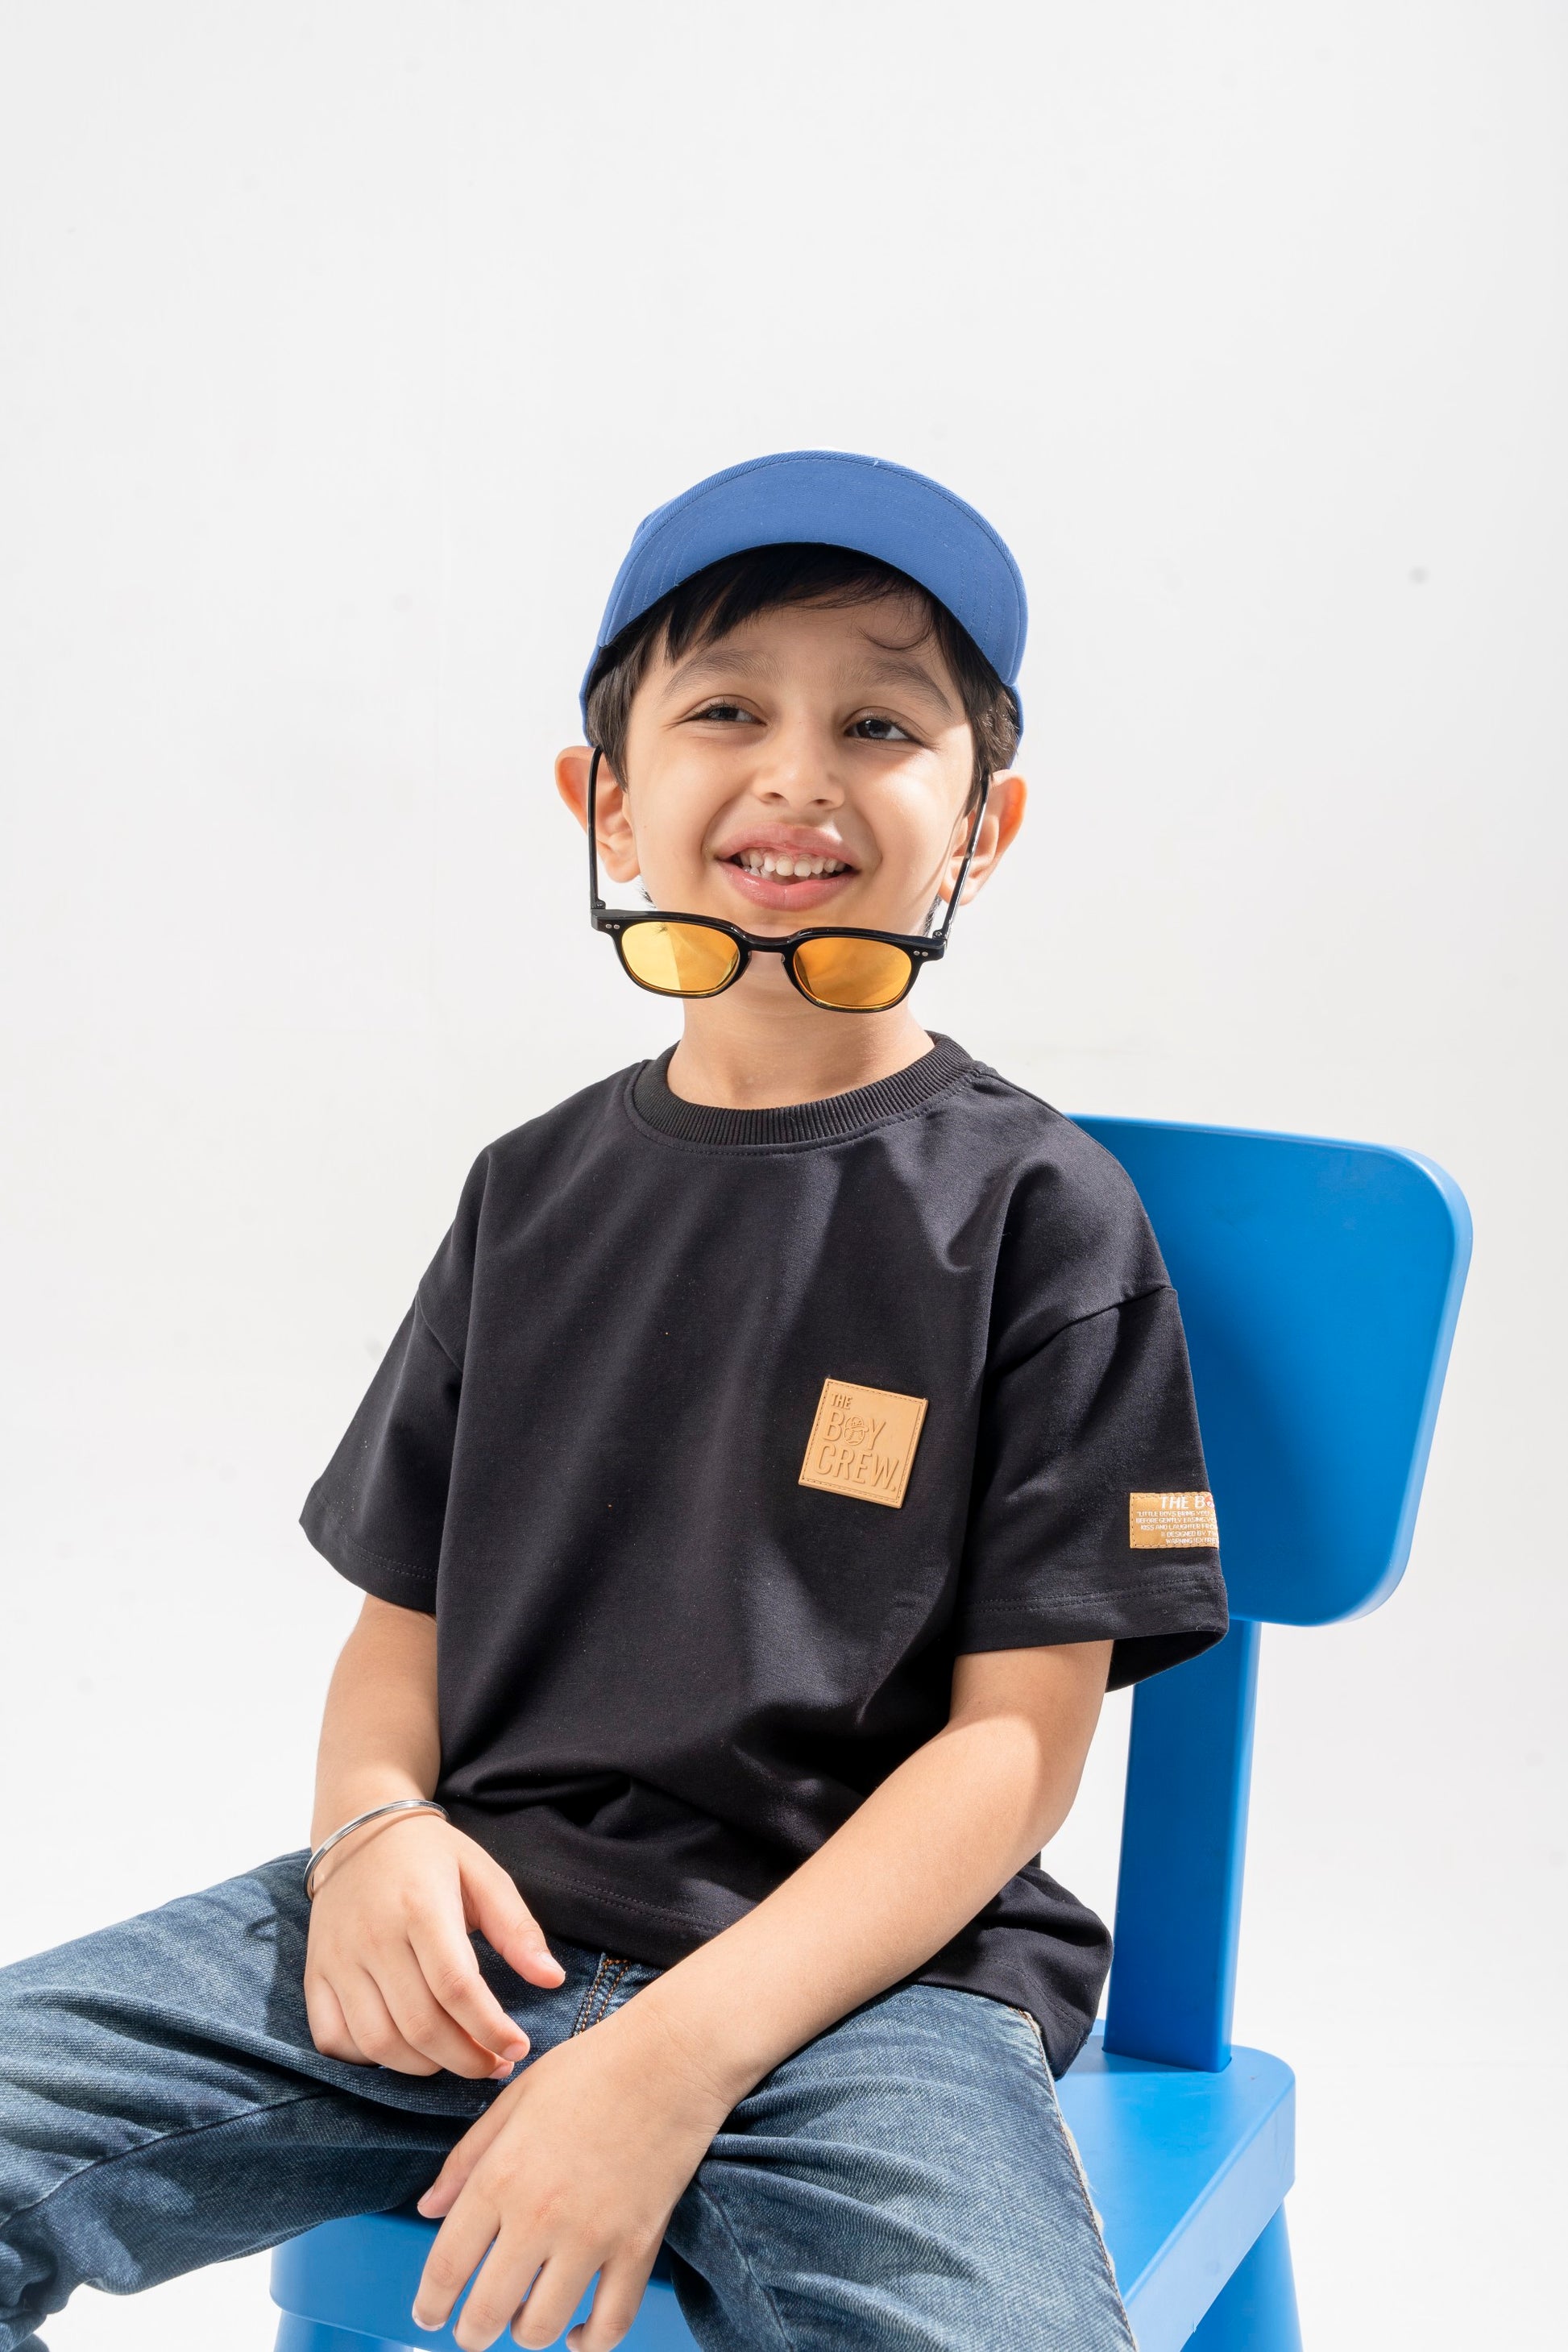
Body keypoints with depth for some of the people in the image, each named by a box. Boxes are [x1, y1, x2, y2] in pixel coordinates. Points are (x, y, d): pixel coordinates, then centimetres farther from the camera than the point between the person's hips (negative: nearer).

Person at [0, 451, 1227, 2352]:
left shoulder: (1034, 1212, -2)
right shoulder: (538, 1187, 13)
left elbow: (1019, 1735, -6)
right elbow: (406, 1620, 15)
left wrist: (680, 2055, -17)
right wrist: (373, 1825, -9)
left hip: (852, 1967, -4)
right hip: (469, 1930, 4)